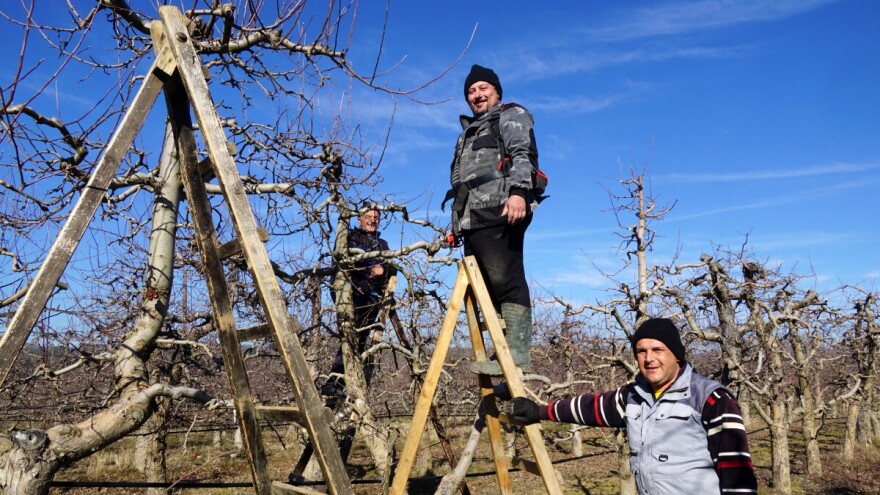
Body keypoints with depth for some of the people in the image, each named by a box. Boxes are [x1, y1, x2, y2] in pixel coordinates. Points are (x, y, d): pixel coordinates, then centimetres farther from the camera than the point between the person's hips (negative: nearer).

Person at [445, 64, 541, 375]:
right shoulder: (468, 132, 36)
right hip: (472, 218, 8)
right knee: (486, 285, 1)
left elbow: (523, 154, -8)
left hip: (499, 211, -8)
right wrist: (456, 223, 24)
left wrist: (518, 191, -25)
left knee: (506, 280, -16)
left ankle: (517, 353, -18)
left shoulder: (512, 116, 12)